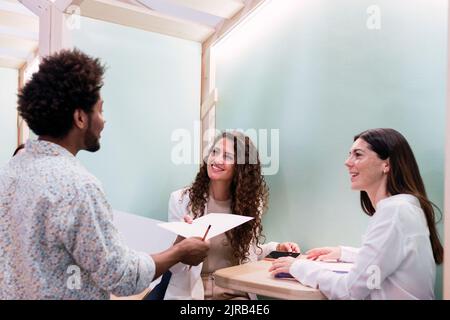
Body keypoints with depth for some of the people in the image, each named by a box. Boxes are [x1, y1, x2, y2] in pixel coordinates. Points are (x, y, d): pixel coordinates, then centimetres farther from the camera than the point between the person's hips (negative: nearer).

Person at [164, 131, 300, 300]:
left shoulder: (251, 203, 7)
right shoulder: (181, 199, -3)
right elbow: (174, 266, -4)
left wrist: (277, 248, 3)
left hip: (235, 293, 2)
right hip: (190, 292, -2)